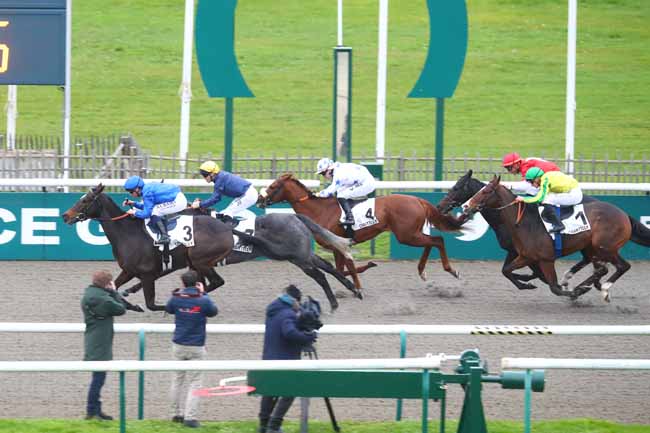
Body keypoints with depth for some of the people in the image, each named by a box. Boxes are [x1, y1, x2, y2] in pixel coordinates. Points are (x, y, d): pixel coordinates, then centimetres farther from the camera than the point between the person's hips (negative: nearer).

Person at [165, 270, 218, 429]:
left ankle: (178, 413, 21)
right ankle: (190, 417, -8)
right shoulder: (203, 300, -13)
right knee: (194, 382, 0)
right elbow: (213, 312, 7)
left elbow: (168, 309, 15)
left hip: (179, 346, 2)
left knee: (178, 380, 17)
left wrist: (178, 292, 18)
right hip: (196, 347, -2)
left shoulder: (176, 298, -6)